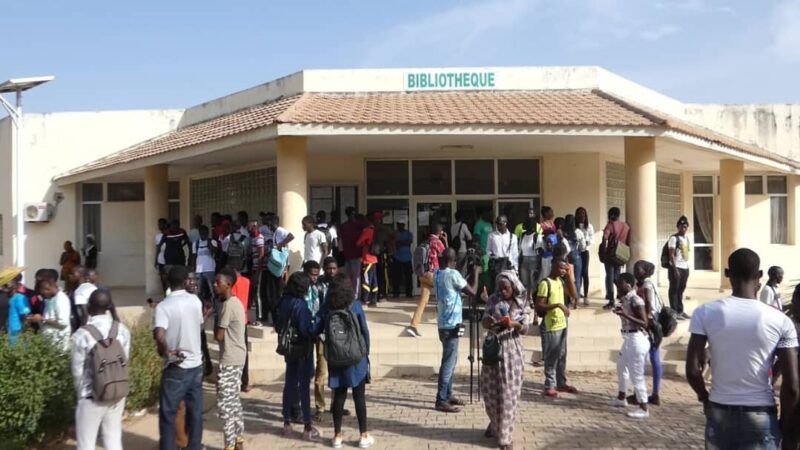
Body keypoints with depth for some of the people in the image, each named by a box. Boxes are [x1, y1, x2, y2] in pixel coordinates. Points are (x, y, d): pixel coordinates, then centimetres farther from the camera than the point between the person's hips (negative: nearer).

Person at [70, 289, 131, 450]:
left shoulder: (82, 334, -16)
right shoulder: (122, 329, -7)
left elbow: (77, 370, -8)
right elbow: (126, 360, 1)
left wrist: (80, 393, 9)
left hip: (91, 396, -4)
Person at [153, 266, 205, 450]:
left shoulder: (163, 306, -13)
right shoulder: (195, 300, 0)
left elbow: (159, 336, -29)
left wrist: (166, 352, -19)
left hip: (176, 368, -4)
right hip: (196, 365, 4)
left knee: (168, 414, 7)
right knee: (195, 412, 12)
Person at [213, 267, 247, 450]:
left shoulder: (228, 305, -18)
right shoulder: (235, 302, 13)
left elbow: (219, 336, -15)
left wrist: (215, 324, 1)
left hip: (229, 360, -10)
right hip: (237, 357, 10)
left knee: (225, 403, -5)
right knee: (234, 401, 15)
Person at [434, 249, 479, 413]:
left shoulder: (437, 274, 9)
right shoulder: (453, 274, -16)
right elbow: (472, 291, -12)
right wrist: (476, 273, 0)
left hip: (444, 323, 9)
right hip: (451, 325, -9)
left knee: (450, 360, 18)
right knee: (449, 362, -6)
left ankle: (448, 395, 25)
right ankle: (441, 401, -5)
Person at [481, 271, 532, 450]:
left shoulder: (522, 304, -2)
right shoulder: (493, 300, 3)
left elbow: (525, 329, -9)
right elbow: (484, 320, 2)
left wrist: (513, 324, -30)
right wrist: (487, 322, -21)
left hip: (511, 350, -2)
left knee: (508, 392, -1)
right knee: (489, 388, 7)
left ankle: (505, 436, 8)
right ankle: (495, 424, 33)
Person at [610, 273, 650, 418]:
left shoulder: (636, 300, -19)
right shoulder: (626, 299, 9)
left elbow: (644, 323, -23)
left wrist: (625, 315, -30)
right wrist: (621, 312, 10)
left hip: (636, 339, -11)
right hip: (628, 338, 11)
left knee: (636, 374, -5)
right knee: (621, 367, 24)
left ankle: (644, 409, 3)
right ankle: (621, 398, 40)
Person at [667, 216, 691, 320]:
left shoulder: (686, 238, 15)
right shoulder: (674, 238, -10)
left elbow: (686, 253, 18)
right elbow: (671, 255, -14)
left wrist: (687, 267, 13)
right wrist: (675, 269, -19)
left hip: (685, 267, 8)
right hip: (676, 268, -8)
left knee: (681, 290, 14)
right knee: (674, 290, -2)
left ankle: (680, 310, 21)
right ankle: (674, 312, 1)